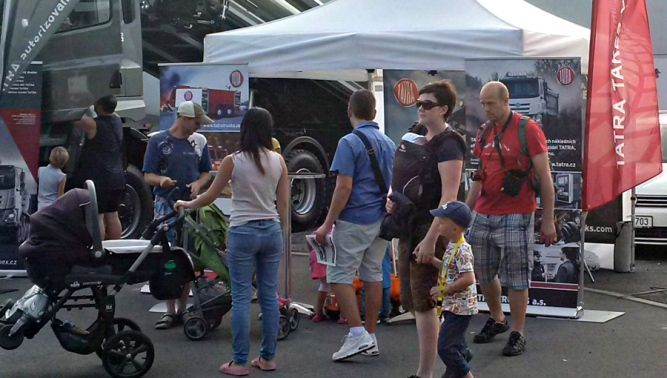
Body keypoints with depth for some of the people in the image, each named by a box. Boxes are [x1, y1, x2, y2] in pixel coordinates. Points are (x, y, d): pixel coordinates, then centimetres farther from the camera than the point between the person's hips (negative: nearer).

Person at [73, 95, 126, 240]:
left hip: (99, 180, -7)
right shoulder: (117, 121, 5)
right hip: (117, 179, 7)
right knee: (112, 216, 13)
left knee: (97, 217, -5)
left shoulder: (93, 125, -15)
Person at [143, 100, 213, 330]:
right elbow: (148, 176, -4)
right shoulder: (158, 141, -2)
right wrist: (161, 180, -26)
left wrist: (198, 184, -8)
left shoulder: (199, 141, 8)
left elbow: (206, 173, 14)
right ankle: (170, 311, 3)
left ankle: (183, 309, 13)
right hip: (166, 206, -3)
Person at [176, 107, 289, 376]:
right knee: (269, 296, 9)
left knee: (242, 298, 0)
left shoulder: (233, 161, -7)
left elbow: (210, 196, 2)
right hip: (271, 231, 4)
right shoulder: (278, 160, 2)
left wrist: (187, 205, 20)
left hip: (243, 233, -4)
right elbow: (283, 203, 6)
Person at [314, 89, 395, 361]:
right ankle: (370, 336, 15)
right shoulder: (389, 143, 10)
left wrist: (327, 224, -13)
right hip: (381, 220, 7)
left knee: (340, 276, -2)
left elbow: (344, 188, -18)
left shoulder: (350, 143, -13)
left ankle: (357, 334, -8)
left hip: (354, 221, -7)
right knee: (373, 276, 11)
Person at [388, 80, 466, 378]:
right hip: (409, 225, 9)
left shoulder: (448, 144, -14)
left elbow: (449, 197, -21)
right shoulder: (417, 135, 11)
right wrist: (393, 196, 4)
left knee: (423, 301, -5)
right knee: (412, 300, 14)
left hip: (430, 230, -9)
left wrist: (431, 239, -25)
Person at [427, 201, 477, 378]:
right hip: (452, 305, 10)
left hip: (459, 307, -10)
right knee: (455, 345, 20)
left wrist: (443, 290, -21)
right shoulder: (452, 246, 7)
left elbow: (468, 278, -28)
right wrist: (432, 260, 7)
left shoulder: (462, 250, -22)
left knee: (445, 347, -8)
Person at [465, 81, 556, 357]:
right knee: (483, 274, 14)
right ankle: (497, 320, 34)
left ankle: (517, 334, 11)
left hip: (515, 217, -6)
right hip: (482, 216, 6)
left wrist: (548, 219, -11)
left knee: (516, 279, 0)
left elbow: (544, 177, -8)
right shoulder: (483, 133, 11)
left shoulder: (528, 129, -8)